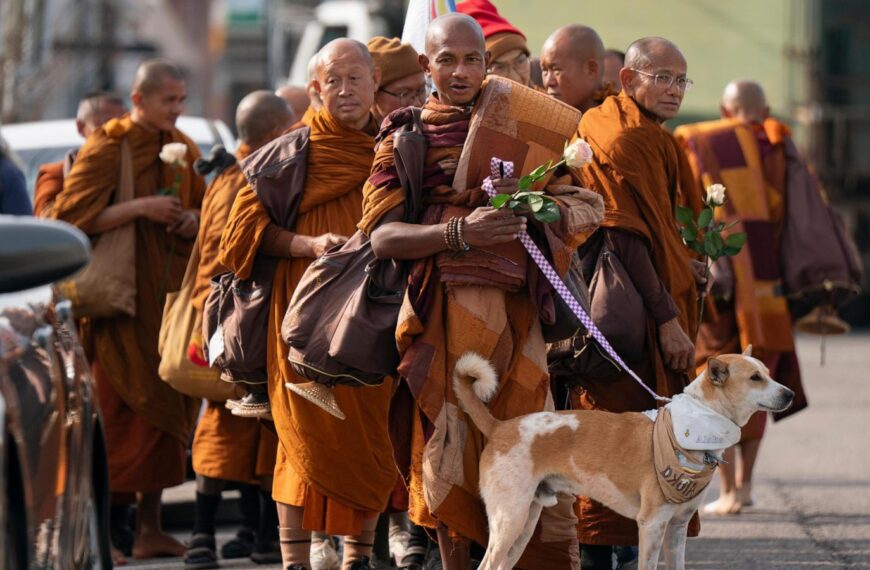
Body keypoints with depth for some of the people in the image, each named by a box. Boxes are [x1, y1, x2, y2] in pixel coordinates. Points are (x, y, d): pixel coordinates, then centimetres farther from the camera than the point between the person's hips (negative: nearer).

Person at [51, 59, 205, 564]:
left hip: (170, 293, 6)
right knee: (123, 408, -9)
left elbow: (204, 205, 25)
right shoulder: (107, 148, -7)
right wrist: (141, 207, -20)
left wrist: (195, 217, 2)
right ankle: (107, 524, -7)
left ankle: (150, 526, 11)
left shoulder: (182, 149, 13)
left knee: (164, 407, 6)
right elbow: (73, 215, -13)